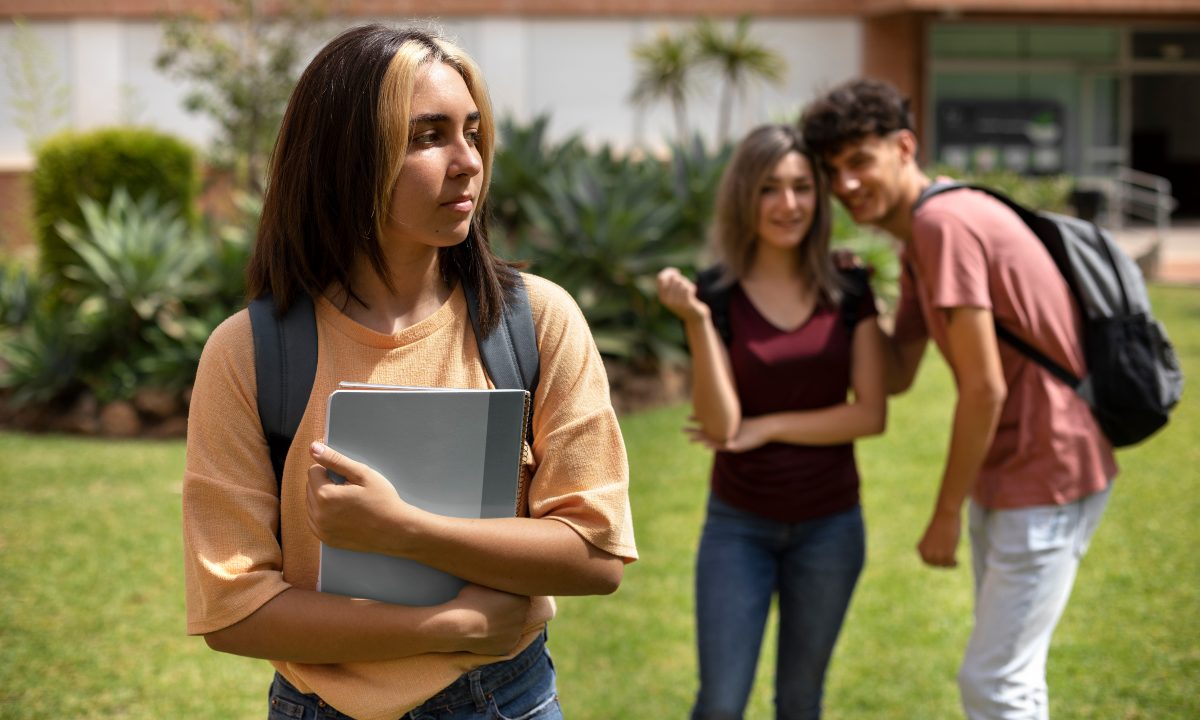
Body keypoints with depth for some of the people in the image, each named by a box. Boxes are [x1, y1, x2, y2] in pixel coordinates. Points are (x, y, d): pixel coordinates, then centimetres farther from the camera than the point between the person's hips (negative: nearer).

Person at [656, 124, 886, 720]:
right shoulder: (717, 295, -9)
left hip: (829, 524, 2)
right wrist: (695, 320, -27)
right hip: (739, 524, -1)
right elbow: (720, 423, -17)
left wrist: (767, 428, -13)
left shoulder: (847, 291, -3)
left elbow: (871, 414, -8)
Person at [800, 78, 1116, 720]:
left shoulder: (943, 224, -20)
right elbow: (896, 376, 16)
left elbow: (984, 387, -21)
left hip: (1046, 478, -11)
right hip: (1006, 474, 11)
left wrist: (946, 515, -13)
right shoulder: (918, 242, 11)